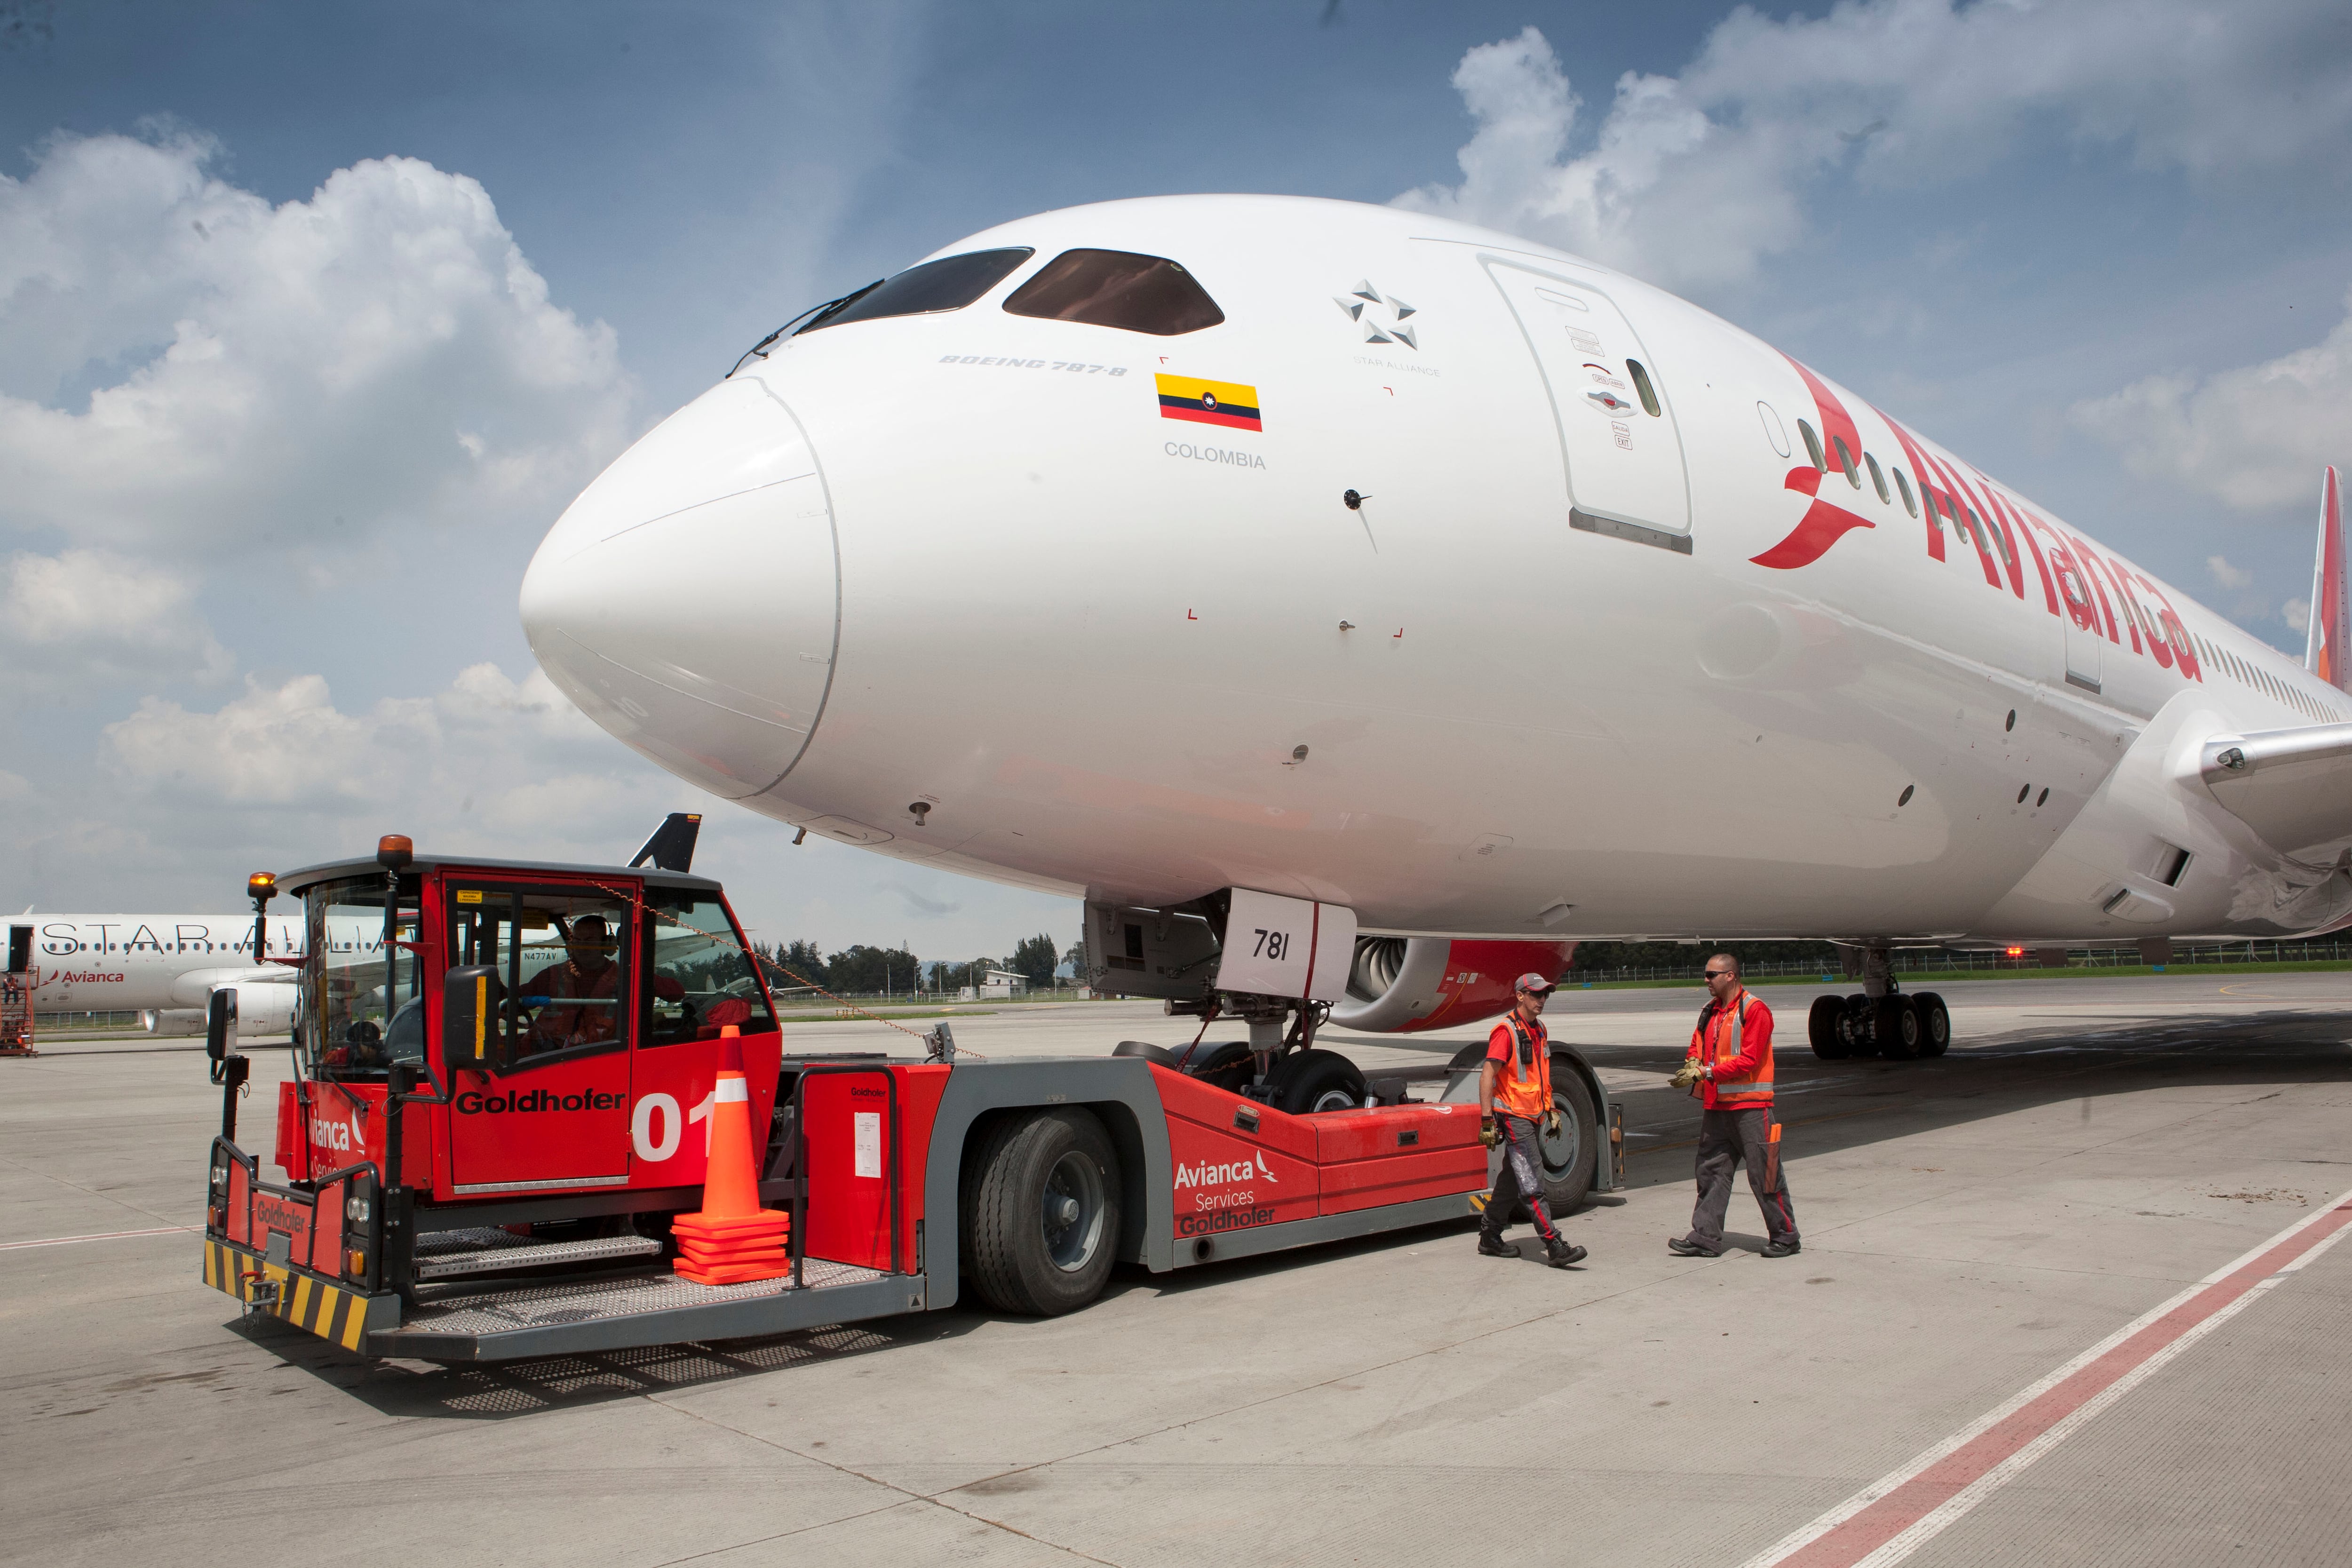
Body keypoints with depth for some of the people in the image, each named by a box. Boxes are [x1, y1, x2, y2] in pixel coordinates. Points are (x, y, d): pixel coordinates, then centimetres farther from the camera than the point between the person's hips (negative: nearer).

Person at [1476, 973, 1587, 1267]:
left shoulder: (1539, 1030, 13)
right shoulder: (1506, 1031, -15)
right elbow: (1487, 1075, -18)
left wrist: (1552, 1109, 21)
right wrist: (1487, 1120, -22)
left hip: (1532, 1117, 9)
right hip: (1513, 1117, -9)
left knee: (1512, 1179, 15)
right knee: (1532, 1184, -10)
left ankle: (1490, 1237, 24)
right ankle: (1555, 1246, -12)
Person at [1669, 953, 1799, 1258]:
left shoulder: (1754, 1010, -12)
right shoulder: (1710, 1010, 13)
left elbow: (1748, 1059, -18)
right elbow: (1697, 1043, 16)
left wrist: (1706, 1073, -20)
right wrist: (1693, 1063, -7)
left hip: (1750, 1107, -7)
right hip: (1716, 1105, 8)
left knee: (1764, 1175, 0)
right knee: (1711, 1171, 6)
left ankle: (1785, 1238, 13)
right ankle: (1706, 1238, 9)